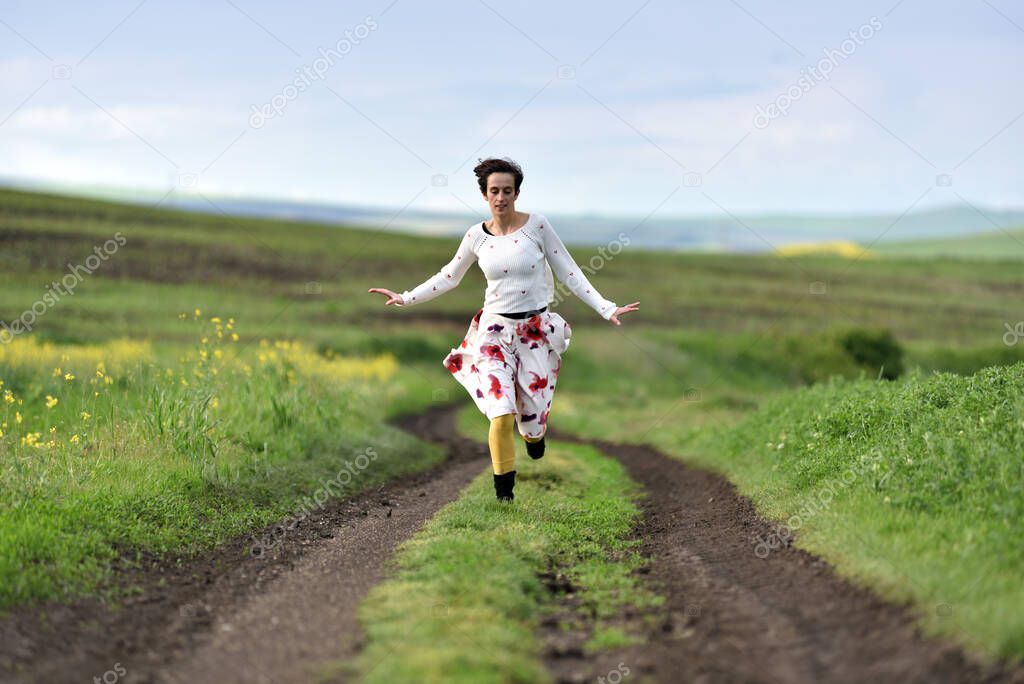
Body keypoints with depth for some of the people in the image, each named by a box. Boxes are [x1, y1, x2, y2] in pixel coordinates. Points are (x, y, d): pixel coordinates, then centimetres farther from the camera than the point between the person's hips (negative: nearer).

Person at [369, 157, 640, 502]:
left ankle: (534, 430, 44)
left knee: (532, 418, 3)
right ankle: (503, 492, 4)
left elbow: (569, 273, -2)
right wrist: (405, 298, 13)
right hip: (495, 330, 0)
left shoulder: (537, 224, -7)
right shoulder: (476, 235, -1)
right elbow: (448, 277, 14)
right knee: (502, 415, -16)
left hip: (536, 330, 0)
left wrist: (606, 308, -8)